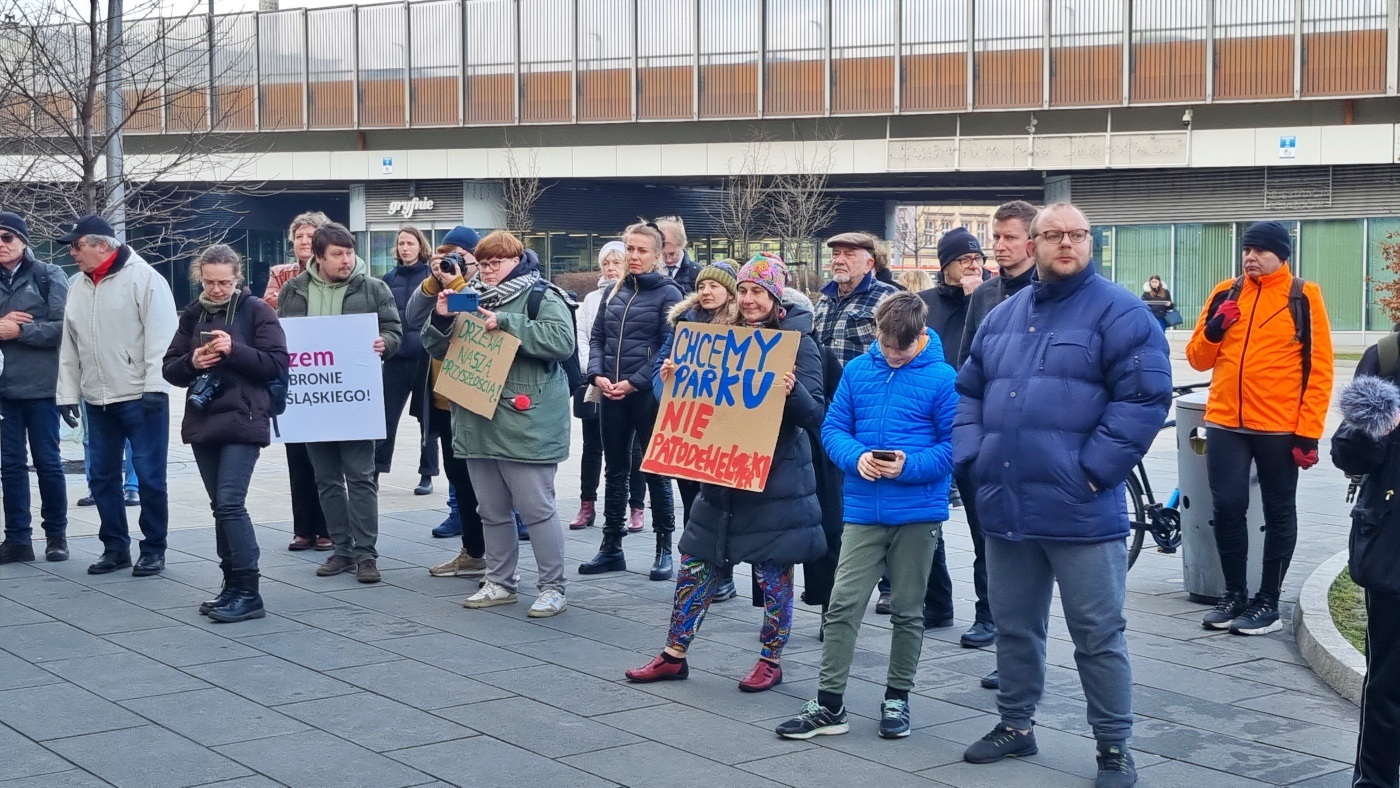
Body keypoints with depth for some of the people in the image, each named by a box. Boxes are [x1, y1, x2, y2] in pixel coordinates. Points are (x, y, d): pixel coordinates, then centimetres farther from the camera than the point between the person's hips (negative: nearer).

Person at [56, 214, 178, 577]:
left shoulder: (143, 277, -8)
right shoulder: (78, 288, 12)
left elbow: (160, 336, -14)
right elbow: (69, 346, 16)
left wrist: (154, 385, -19)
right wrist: (67, 393, 12)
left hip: (141, 397, -7)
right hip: (97, 400, 7)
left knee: (149, 476, -1)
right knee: (102, 476, 10)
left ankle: (153, 550, 9)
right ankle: (115, 547, 21)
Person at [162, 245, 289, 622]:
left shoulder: (257, 310, -3)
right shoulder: (192, 314, 11)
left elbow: (277, 365, -9)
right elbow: (169, 369, 11)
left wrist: (234, 350, -20)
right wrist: (192, 362, -10)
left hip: (242, 420, -6)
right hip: (203, 421, 6)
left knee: (230, 503, -13)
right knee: (221, 506, 10)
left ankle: (249, 592, -9)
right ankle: (232, 585, 18)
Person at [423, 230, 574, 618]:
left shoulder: (542, 297, -5)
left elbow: (562, 341, -21)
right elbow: (438, 349, 17)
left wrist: (505, 323, -23)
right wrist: (441, 318, -5)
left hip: (525, 423, -7)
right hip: (478, 423, 7)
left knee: (536, 509, -4)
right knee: (492, 511, 14)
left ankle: (553, 588, 3)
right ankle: (500, 583, 25)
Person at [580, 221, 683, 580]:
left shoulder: (668, 293, -5)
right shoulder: (614, 292, 12)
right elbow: (597, 337, 13)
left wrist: (634, 382, -15)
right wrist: (597, 374, -5)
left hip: (648, 393, -5)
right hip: (611, 394, 6)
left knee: (656, 470, 2)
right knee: (614, 470, 11)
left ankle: (664, 550, 10)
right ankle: (611, 548, 18)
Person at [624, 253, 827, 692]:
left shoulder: (798, 343, -7)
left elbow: (815, 416, -13)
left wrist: (792, 391, -31)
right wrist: (675, 380, 1)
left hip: (776, 479, -6)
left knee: (773, 571, 2)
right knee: (695, 561, 8)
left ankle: (771, 660, 17)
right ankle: (674, 655, 18)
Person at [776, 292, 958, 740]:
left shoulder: (942, 378, -6)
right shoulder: (858, 370, 4)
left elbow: (954, 444, -6)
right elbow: (833, 428, 6)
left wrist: (910, 466, -20)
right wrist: (857, 457, -13)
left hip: (918, 512, -2)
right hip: (864, 509, 2)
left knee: (908, 611, 11)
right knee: (843, 604, -1)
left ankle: (897, 699, 24)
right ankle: (829, 705, 6)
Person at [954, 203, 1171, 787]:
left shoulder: (1118, 312, -5)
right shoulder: (1003, 316, 15)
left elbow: (1146, 395, -12)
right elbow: (969, 391, 20)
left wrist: (1093, 470, -15)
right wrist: (972, 459, 6)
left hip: (1080, 510, -6)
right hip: (1006, 506, 6)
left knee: (1097, 635, 1)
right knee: (1014, 626, 17)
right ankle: (1016, 725, 32)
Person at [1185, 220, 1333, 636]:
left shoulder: (1303, 297, -2)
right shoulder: (1225, 293, 7)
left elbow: (1319, 368, -4)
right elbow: (1198, 358, 10)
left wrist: (1308, 432, -10)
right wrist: (1212, 330, -11)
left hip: (1280, 430, -3)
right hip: (1225, 425, 3)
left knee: (1278, 514, 7)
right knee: (1227, 509, 5)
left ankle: (1268, 602, 16)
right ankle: (1234, 593, 20)